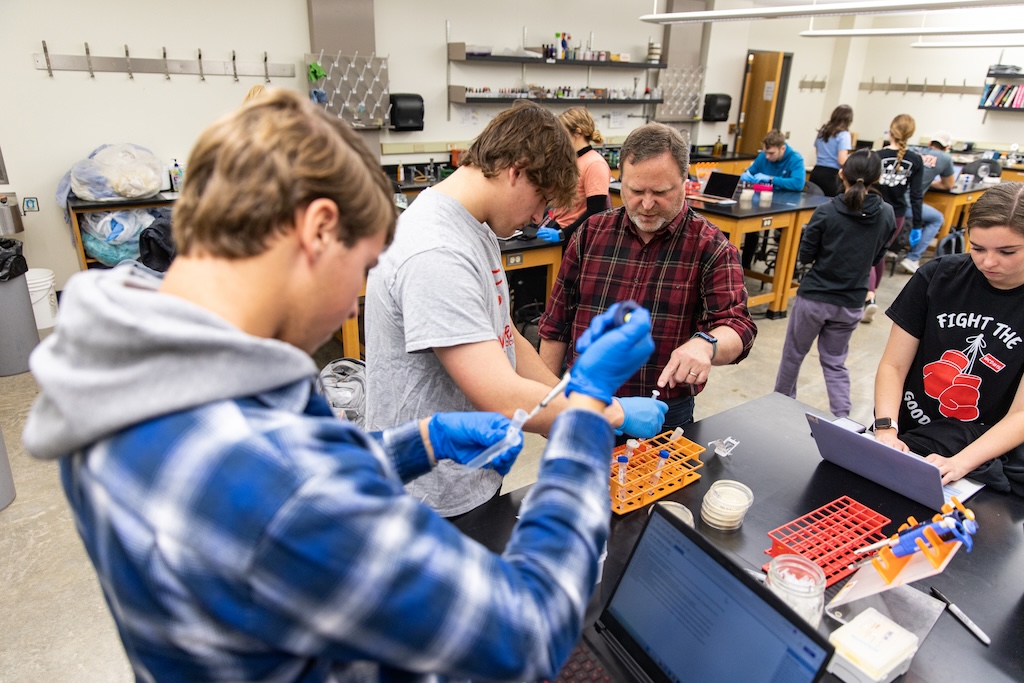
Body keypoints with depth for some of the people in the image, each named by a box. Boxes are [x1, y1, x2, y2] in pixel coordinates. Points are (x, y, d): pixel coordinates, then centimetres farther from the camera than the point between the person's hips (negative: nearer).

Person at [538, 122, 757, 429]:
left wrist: (705, 344, -39)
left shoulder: (710, 246, -8)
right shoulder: (591, 233, -1)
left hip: (666, 416, -2)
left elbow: (736, 327, -16)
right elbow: (557, 323, 4)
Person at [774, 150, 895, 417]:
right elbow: (877, 258, 7)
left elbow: (805, 256, -8)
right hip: (851, 303, 3)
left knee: (793, 354, 15)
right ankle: (842, 420, 8)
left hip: (814, 297, -3)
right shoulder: (887, 215, -4)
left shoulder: (827, 212, -15)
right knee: (835, 362, 15)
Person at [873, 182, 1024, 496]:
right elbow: (893, 365, -2)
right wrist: (886, 431, -18)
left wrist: (959, 463, -26)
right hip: (908, 437, 1)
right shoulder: (937, 277, -3)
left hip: (987, 456, -1)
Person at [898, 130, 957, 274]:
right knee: (937, 219, 21)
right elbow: (948, 185, 25)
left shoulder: (912, 151, 20)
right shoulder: (945, 158, 11)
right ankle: (912, 259, 10)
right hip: (905, 204, -5)